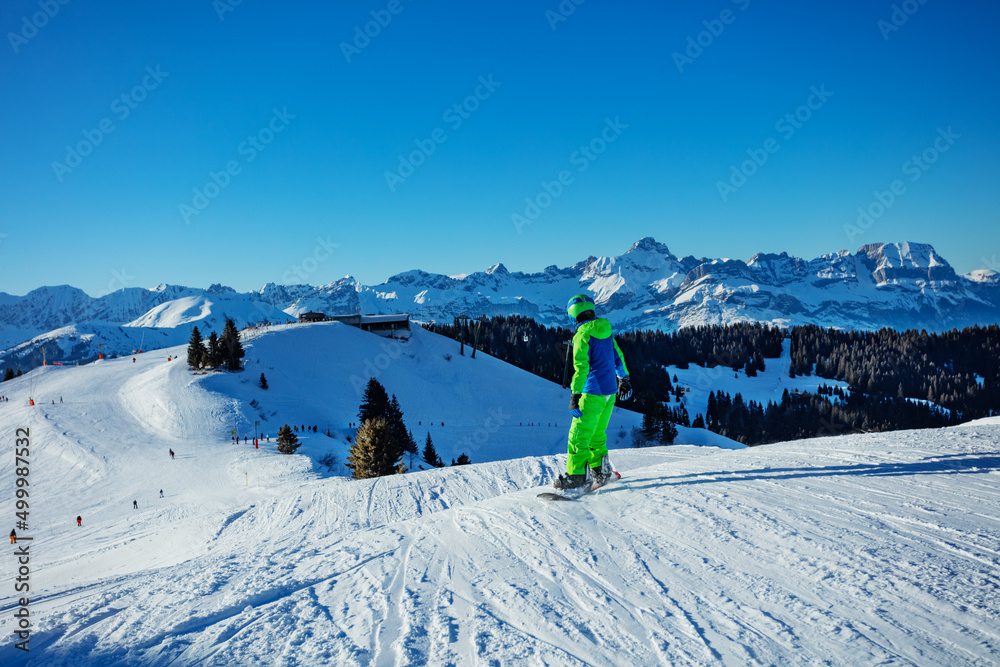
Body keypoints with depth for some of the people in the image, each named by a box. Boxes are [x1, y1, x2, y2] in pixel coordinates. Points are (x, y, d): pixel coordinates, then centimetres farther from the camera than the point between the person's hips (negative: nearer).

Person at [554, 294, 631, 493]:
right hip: (610, 391, 8)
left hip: (593, 393, -8)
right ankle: (600, 470, 25)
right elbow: (618, 357, 19)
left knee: (579, 434, -2)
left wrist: (575, 394, -22)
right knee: (597, 432, 19)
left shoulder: (582, 335, -14)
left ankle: (576, 475, -1)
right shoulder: (606, 331, 9)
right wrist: (623, 379, 32)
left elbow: (581, 366, -22)